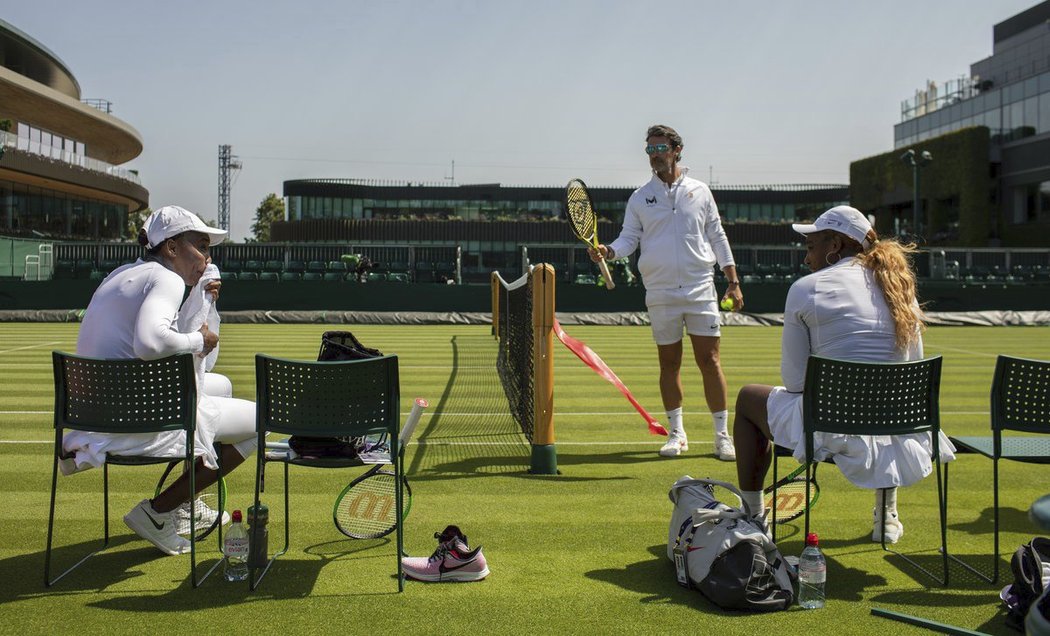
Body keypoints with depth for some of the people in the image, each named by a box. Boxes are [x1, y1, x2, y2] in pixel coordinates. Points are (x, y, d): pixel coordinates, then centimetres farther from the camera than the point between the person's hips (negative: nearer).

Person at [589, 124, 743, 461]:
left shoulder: (699, 191, 8)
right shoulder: (639, 198, 8)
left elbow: (717, 237, 10)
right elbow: (629, 237, 6)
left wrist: (733, 281, 7)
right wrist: (608, 251, -17)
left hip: (701, 289, -1)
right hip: (660, 294, 1)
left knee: (709, 360, -3)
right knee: (669, 363, 7)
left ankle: (722, 435, 4)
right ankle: (676, 433, 19)